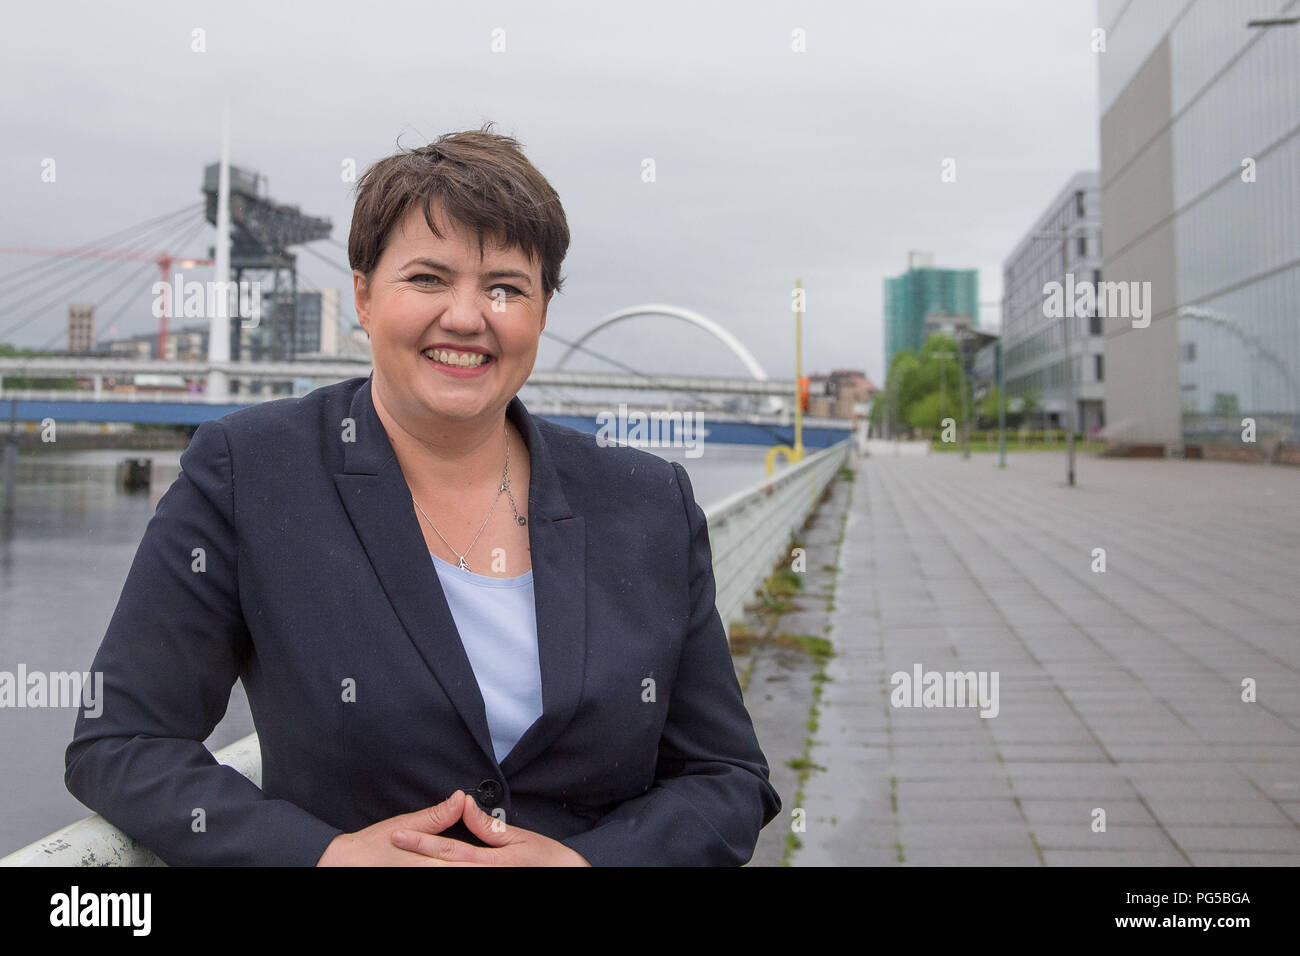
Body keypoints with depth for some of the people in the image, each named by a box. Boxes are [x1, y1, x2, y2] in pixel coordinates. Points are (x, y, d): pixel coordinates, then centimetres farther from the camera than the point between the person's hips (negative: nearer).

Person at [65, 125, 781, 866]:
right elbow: (120, 741, -3)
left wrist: (586, 860, -13)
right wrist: (325, 855, -15)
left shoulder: (653, 506, 0)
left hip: (598, 849, 1)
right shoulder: (245, 472, -5)